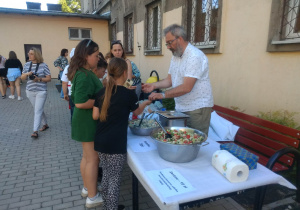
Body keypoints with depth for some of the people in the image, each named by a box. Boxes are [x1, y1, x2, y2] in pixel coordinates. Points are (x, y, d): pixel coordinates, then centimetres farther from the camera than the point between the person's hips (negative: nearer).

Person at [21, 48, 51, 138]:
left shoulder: (43, 65, -7)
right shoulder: (27, 65, 6)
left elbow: (49, 79, -5)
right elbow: (22, 78, 10)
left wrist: (39, 79, -19)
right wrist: (27, 74, -11)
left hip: (41, 92, -5)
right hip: (30, 91, 5)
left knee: (38, 111, -7)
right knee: (38, 110, 15)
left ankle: (35, 131, -4)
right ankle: (45, 124, 32)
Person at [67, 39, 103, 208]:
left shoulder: (83, 72, 9)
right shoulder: (85, 75, -22)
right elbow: (80, 102, -29)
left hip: (87, 120, 10)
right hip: (89, 122, -10)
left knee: (87, 157, 21)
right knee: (93, 159, 3)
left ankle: (87, 188, 38)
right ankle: (93, 197, 19)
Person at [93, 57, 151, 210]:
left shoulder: (102, 92, 2)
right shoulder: (128, 94, -10)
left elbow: (95, 116, 5)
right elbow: (137, 112, 7)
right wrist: (145, 103, 26)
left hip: (100, 141, 6)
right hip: (115, 144, -6)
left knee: (106, 175, 21)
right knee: (114, 180, 7)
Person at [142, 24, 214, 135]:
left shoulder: (195, 56, -19)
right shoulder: (175, 56, 12)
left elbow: (186, 88, -25)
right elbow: (169, 80, 11)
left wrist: (163, 95, -24)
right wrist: (154, 85, -5)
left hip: (197, 109, -8)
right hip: (180, 108, 8)